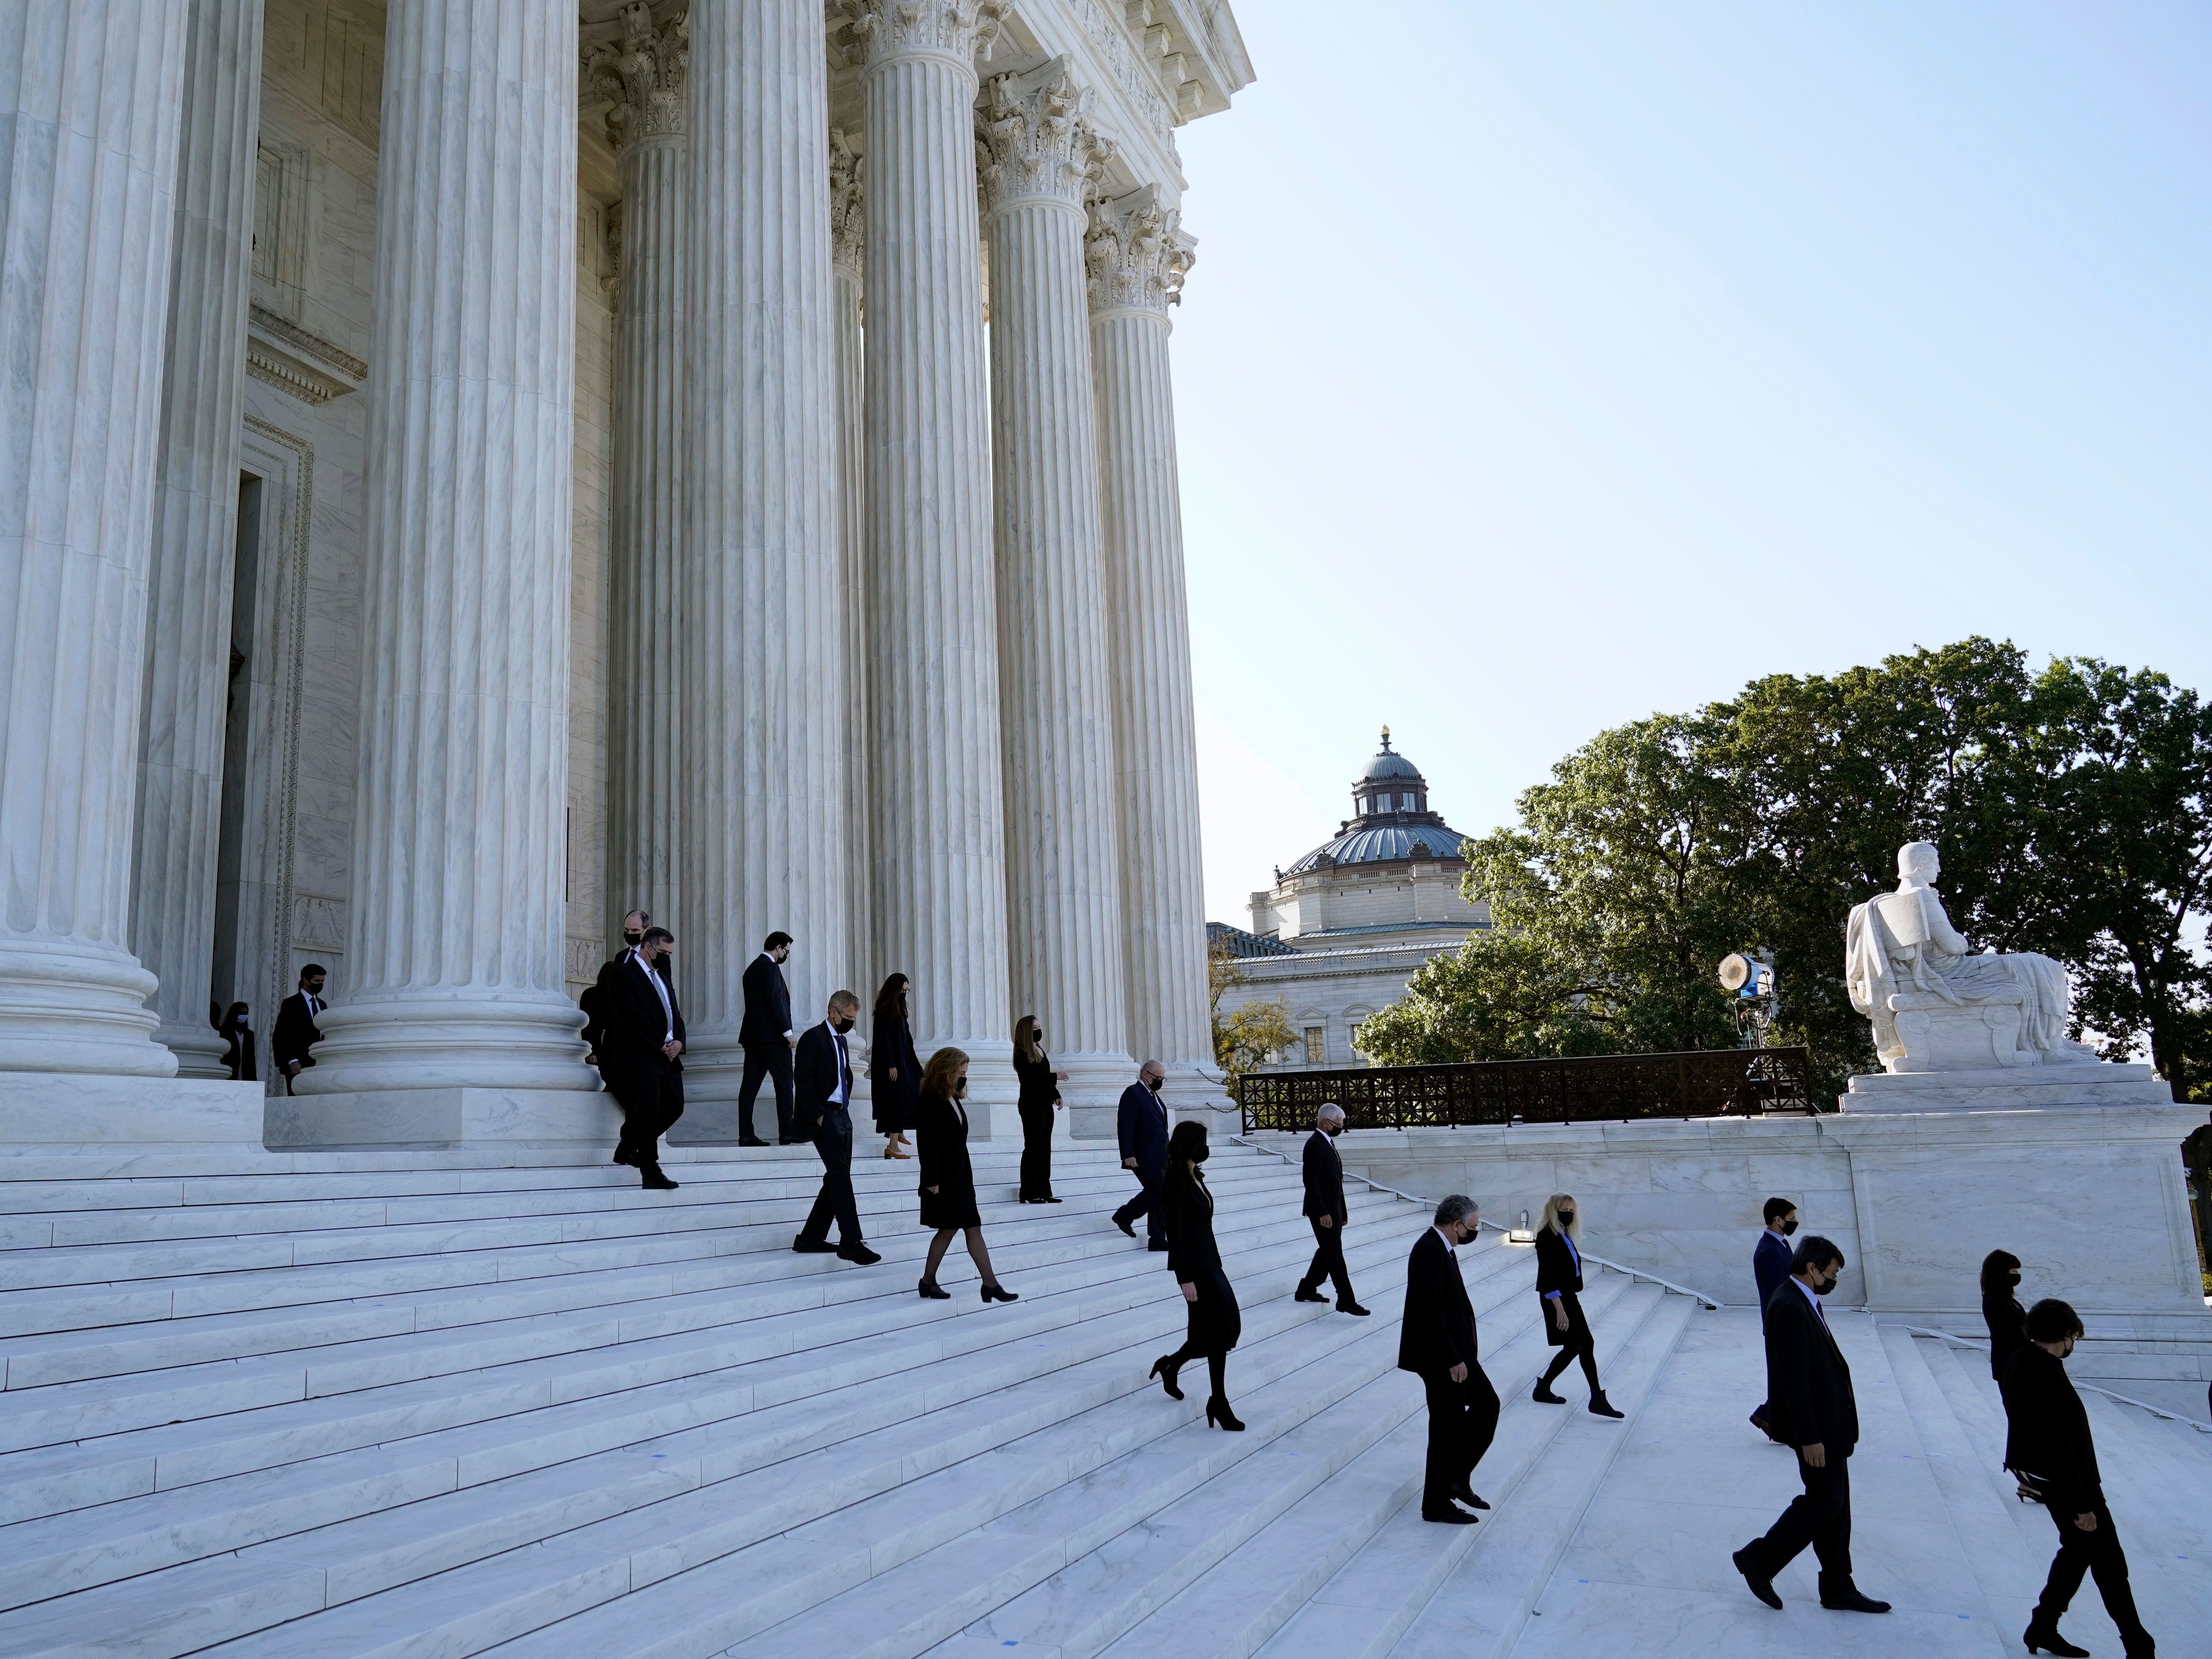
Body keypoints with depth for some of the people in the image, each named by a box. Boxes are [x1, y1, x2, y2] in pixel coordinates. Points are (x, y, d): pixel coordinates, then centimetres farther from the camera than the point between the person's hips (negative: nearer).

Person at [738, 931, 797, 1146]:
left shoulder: (752, 968, 20)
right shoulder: (770, 967, -9)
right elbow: (775, 1001, -17)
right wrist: (788, 1032, -16)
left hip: (751, 1034, 9)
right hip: (771, 1035, -9)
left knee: (750, 1085, 3)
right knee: (784, 1082, -4)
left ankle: (746, 1135, 1)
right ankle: (787, 1134, -6)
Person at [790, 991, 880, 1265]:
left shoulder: (841, 1040, 20)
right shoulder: (814, 1037, -8)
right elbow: (802, 1080, -15)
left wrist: (845, 1106, 13)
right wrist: (818, 1115, -17)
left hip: (842, 1117, 9)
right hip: (825, 1118, -9)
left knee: (837, 1179, 8)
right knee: (841, 1177, -13)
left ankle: (810, 1238, 14)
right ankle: (850, 1242, -12)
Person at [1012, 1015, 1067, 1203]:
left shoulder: (1040, 1051, 15)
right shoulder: (1022, 1053, -10)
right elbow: (1028, 1077, -21)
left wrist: (1056, 1096, 8)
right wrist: (1055, 1076, -21)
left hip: (1046, 1105, 8)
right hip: (1032, 1106, -8)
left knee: (1045, 1149, 8)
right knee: (1033, 1148, -5)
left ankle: (1044, 1192, 12)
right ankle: (1028, 1194, 0)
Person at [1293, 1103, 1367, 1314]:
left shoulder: (1328, 1143, 13)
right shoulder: (1314, 1145, -17)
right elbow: (1311, 1182, -21)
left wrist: (1342, 1210, 17)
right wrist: (1323, 1213, -23)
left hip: (1333, 1209, 10)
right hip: (1323, 1211, -10)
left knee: (1327, 1252, 17)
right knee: (1335, 1255, -5)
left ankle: (1306, 1290, 28)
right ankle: (1346, 1301, -1)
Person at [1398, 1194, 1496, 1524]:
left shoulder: (1441, 1247, 10)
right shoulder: (1430, 1251, -22)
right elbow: (1429, 1310, -26)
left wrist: (1460, 1355, 14)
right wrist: (1453, 1360, -23)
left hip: (1455, 1352, 10)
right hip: (1440, 1357, -10)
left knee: (1487, 1405, 15)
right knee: (1449, 1426, 1)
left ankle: (1457, 1478, 23)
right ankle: (1437, 1505, 15)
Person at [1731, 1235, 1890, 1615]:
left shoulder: (1804, 1302, 9)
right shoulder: (1790, 1308, -24)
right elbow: (1793, 1379, -24)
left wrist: (1825, 1431, 16)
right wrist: (1809, 1438, -22)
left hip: (1827, 1421, 10)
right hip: (1814, 1425, -10)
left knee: (1834, 1502, 15)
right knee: (1824, 1500, -2)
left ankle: (1838, 1588, 24)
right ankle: (1759, 1559, 10)